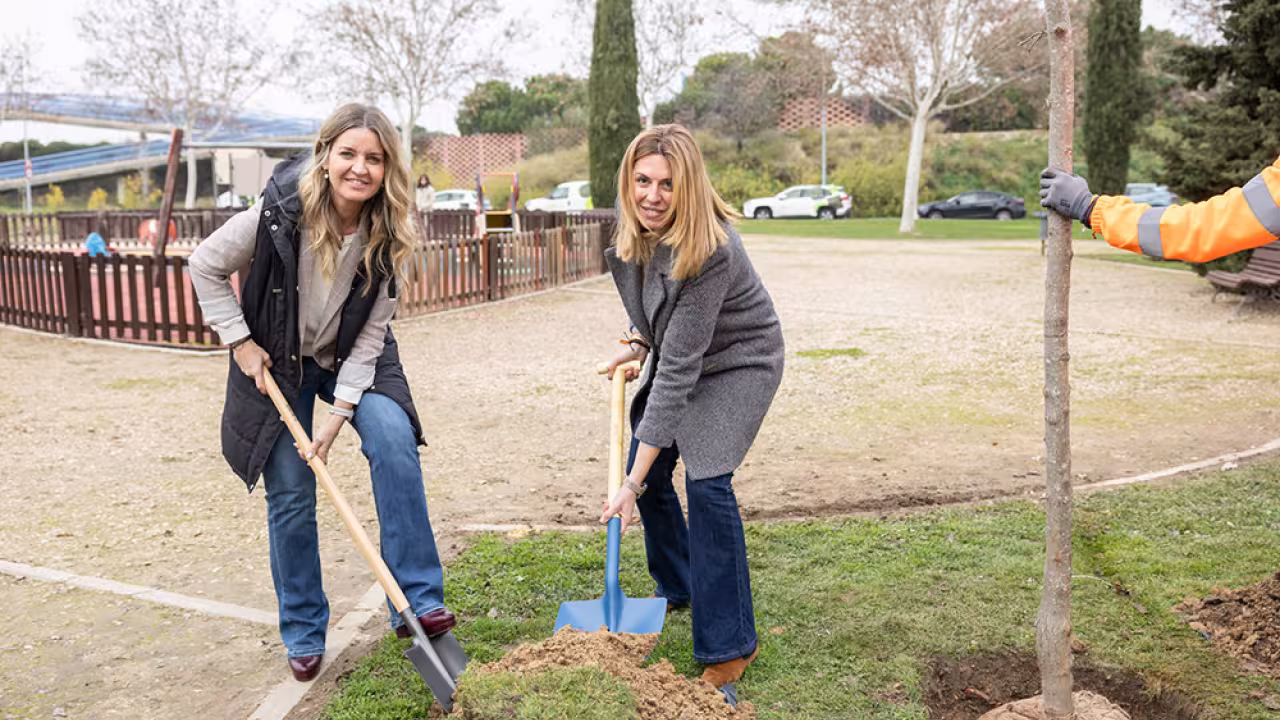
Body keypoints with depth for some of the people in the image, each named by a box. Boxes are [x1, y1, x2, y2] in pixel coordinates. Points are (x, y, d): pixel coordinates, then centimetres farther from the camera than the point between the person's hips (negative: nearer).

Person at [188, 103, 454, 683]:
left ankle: (418, 601, -16)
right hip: (277, 363, -1)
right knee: (290, 497, 0)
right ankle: (303, 632, 20)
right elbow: (205, 267, -10)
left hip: (352, 359, 2)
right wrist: (239, 341, -13)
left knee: (394, 440, -25)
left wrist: (342, 406, -19)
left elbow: (372, 329, -13)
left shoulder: (387, 235, -18)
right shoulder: (280, 213, -25)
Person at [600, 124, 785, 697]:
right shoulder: (634, 224, -16)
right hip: (677, 352, 7)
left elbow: (679, 370, -39)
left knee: (705, 483, -19)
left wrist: (632, 483, -38)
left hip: (736, 362, -7)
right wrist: (639, 343, -2)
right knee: (649, 474, 6)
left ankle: (730, 646, -7)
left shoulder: (710, 252, -38)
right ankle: (676, 588, 33)